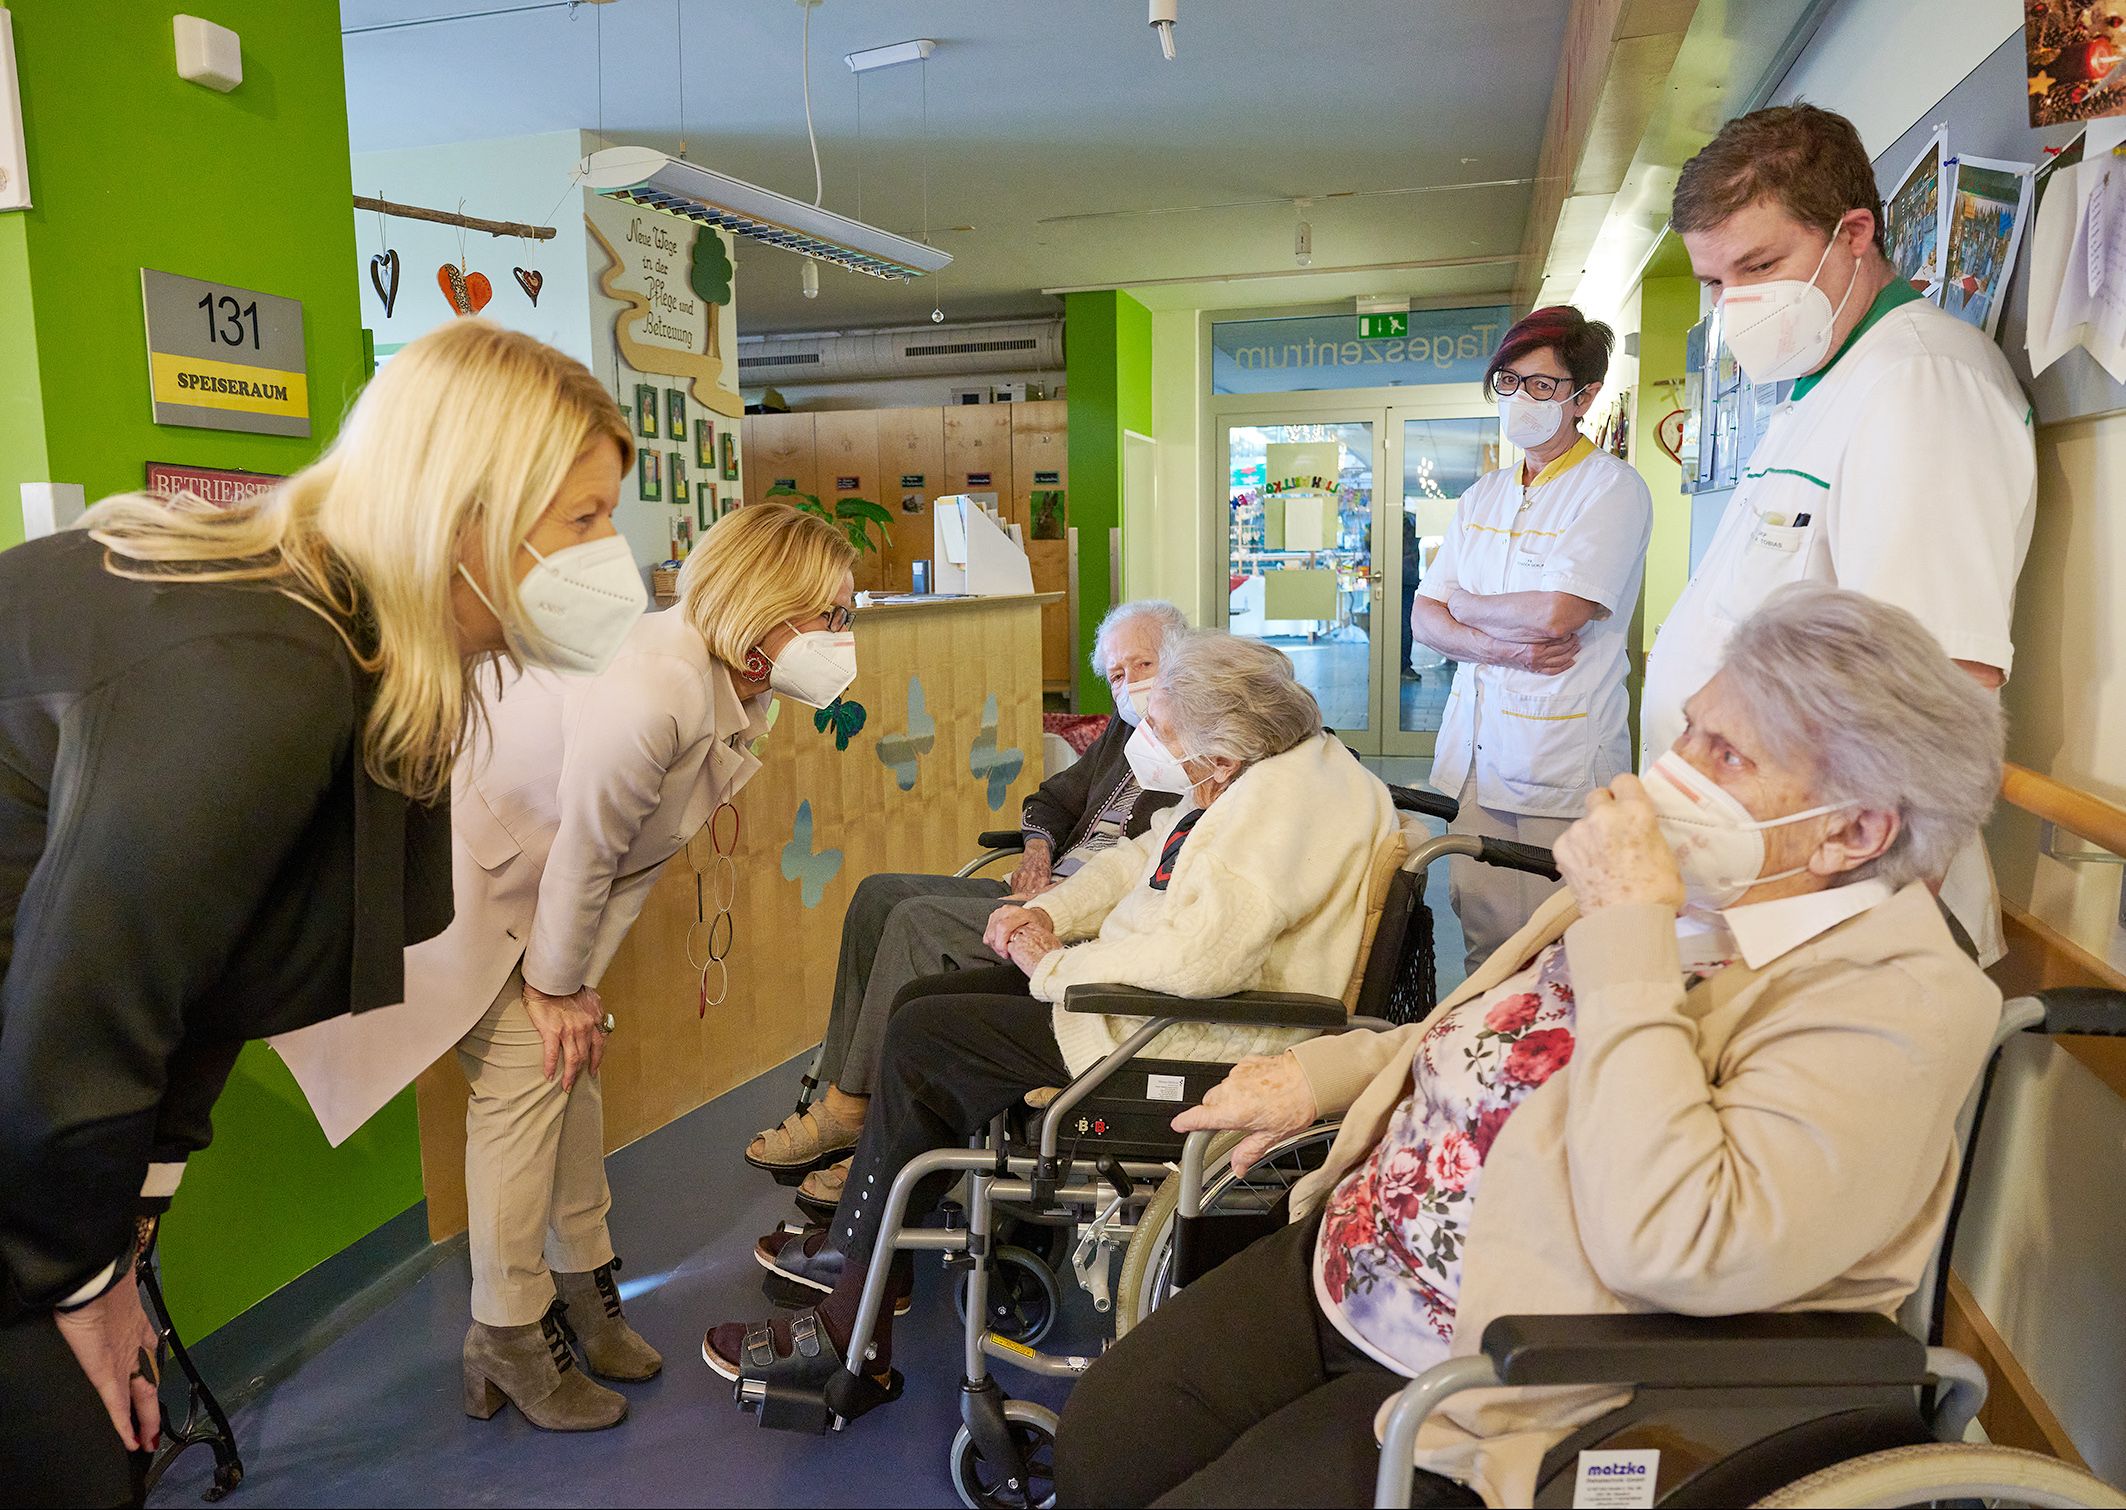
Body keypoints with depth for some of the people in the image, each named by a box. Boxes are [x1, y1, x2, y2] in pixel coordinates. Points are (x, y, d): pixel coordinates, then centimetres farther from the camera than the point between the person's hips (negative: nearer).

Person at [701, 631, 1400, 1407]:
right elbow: (1141, 859, 17)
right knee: (923, 1001, 10)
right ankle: (858, 1244, 23)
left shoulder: (1276, 809, -26)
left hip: (1198, 1042, -11)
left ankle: (848, 1326, 6)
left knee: (922, 1042, -8)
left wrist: (1055, 965, -20)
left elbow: (1194, 956, -36)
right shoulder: (1252, 775, 6)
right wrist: (1050, 912, 0)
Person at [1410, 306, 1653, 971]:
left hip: (1563, 765, -6)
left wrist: (1464, 605, 0)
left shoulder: (1614, 489, -5)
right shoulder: (1482, 497, 16)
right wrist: (1501, 646, -9)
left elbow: (1554, 613, -19)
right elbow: (1424, 620, 11)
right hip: (1477, 753, 6)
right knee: (1484, 943, 8)